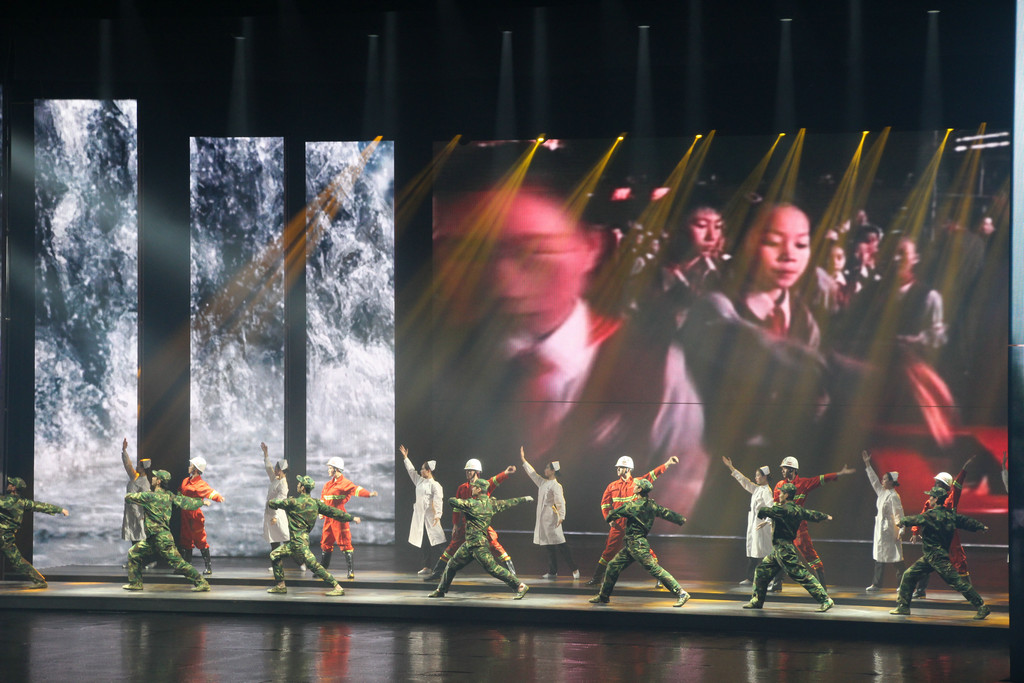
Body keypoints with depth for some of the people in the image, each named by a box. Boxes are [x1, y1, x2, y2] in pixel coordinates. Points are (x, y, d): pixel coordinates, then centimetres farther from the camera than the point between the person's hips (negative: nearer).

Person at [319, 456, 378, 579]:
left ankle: (351, 570, -4)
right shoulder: (327, 485, 15)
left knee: (344, 542, -8)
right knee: (326, 543, 13)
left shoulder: (344, 483, -10)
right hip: (329, 517, 8)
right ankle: (322, 569, 24)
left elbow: (356, 489, -26)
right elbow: (322, 500, 24)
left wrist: (369, 494, -44)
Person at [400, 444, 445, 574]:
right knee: (424, 543, 9)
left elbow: (438, 501, -17)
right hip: (420, 517, 8)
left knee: (434, 542, -10)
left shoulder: (435, 485, -10)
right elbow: (411, 470, 27)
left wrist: (438, 515, -27)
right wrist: (405, 457, 30)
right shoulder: (420, 481, 14)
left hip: (430, 517, -8)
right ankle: (427, 567, 14)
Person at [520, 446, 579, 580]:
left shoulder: (556, 486, -10)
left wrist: (561, 516, -28)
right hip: (542, 519, 9)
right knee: (549, 546, 10)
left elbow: (561, 502, -18)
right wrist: (523, 460, 32)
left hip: (551, 519, -9)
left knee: (560, 545, -11)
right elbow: (532, 474, 29)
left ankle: (574, 569, -10)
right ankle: (552, 572, 15)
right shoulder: (543, 483, 15)